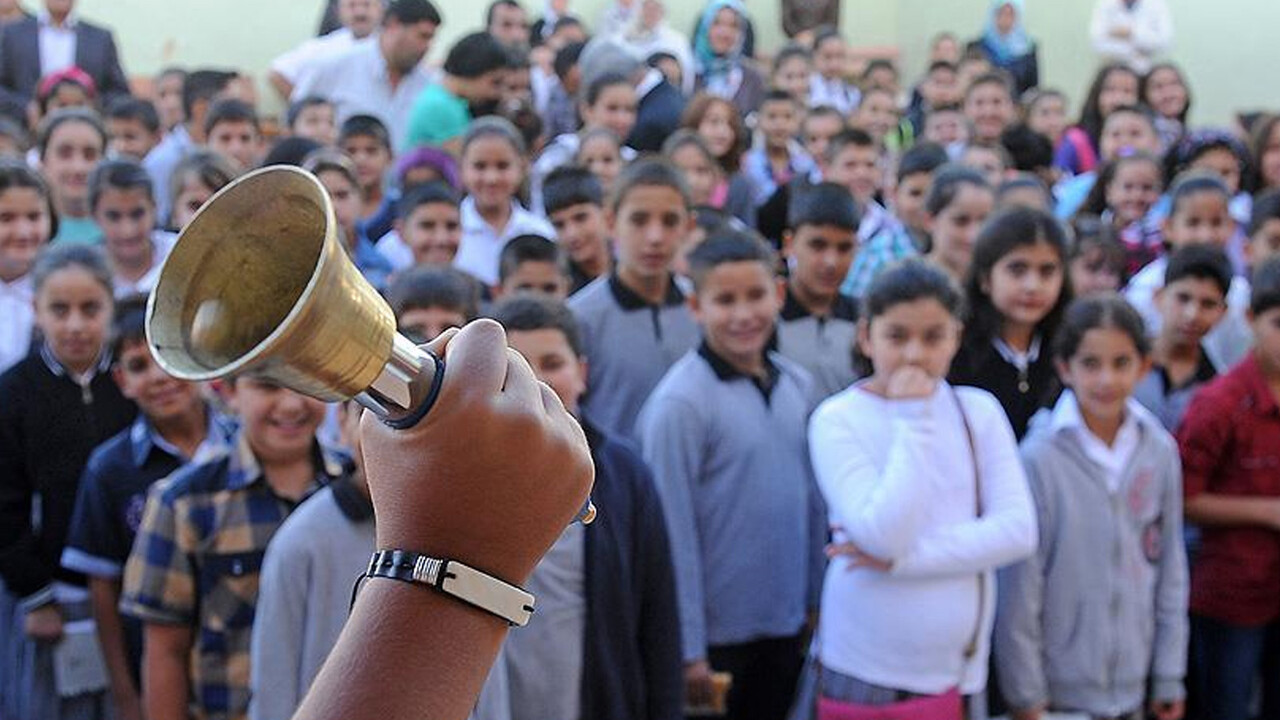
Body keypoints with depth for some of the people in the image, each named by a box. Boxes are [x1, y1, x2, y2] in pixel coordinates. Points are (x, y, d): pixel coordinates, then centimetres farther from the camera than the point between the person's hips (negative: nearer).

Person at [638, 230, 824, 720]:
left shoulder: (798, 386, 2)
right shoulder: (679, 403, -16)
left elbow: (811, 501, 10)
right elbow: (675, 535, -14)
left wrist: (816, 605, 10)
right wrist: (688, 651, -13)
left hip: (786, 628, 5)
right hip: (717, 637, -5)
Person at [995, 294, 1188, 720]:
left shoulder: (1160, 451, -2)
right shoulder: (1039, 458, -14)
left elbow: (1170, 566, 5)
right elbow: (1018, 588, -10)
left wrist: (1169, 677, 7)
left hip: (1133, 686, 4)